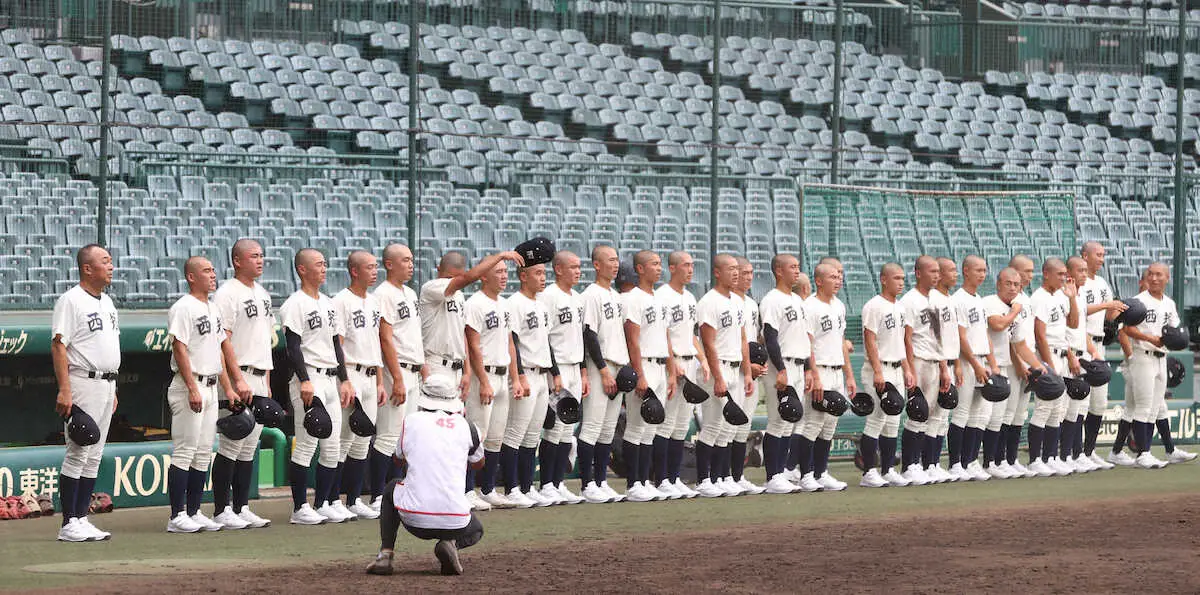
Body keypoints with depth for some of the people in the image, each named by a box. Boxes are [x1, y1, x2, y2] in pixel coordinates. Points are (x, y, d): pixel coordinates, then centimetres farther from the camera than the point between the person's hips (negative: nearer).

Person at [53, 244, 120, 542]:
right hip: (83, 384, -9)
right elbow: (58, 345, -16)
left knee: (94, 456, 9)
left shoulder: (107, 302, 17)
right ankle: (69, 525, -7)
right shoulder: (71, 300, -10)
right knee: (77, 454, -8)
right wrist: (64, 390, -23)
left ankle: (81, 519, 13)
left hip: (106, 385, 9)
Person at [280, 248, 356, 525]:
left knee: (332, 447, 8)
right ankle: (300, 509, -6)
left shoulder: (328, 303, 18)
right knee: (307, 444, -10)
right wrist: (305, 381, -23)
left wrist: (344, 380, 17)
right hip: (309, 380, -9)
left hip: (331, 380, 9)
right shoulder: (294, 305, -8)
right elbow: (293, 346, -15)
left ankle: (322, 504, 15)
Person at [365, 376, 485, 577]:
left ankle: (385, 554, 17)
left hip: (414, 520, 0)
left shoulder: (411, 420, 5)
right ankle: (451, 544, -1)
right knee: (475, 530, 36)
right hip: (455, 522, 0)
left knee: (392, 488, 34)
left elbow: (399, 458, 26)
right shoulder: (464, 425, 6)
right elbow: (478, 463, 28)